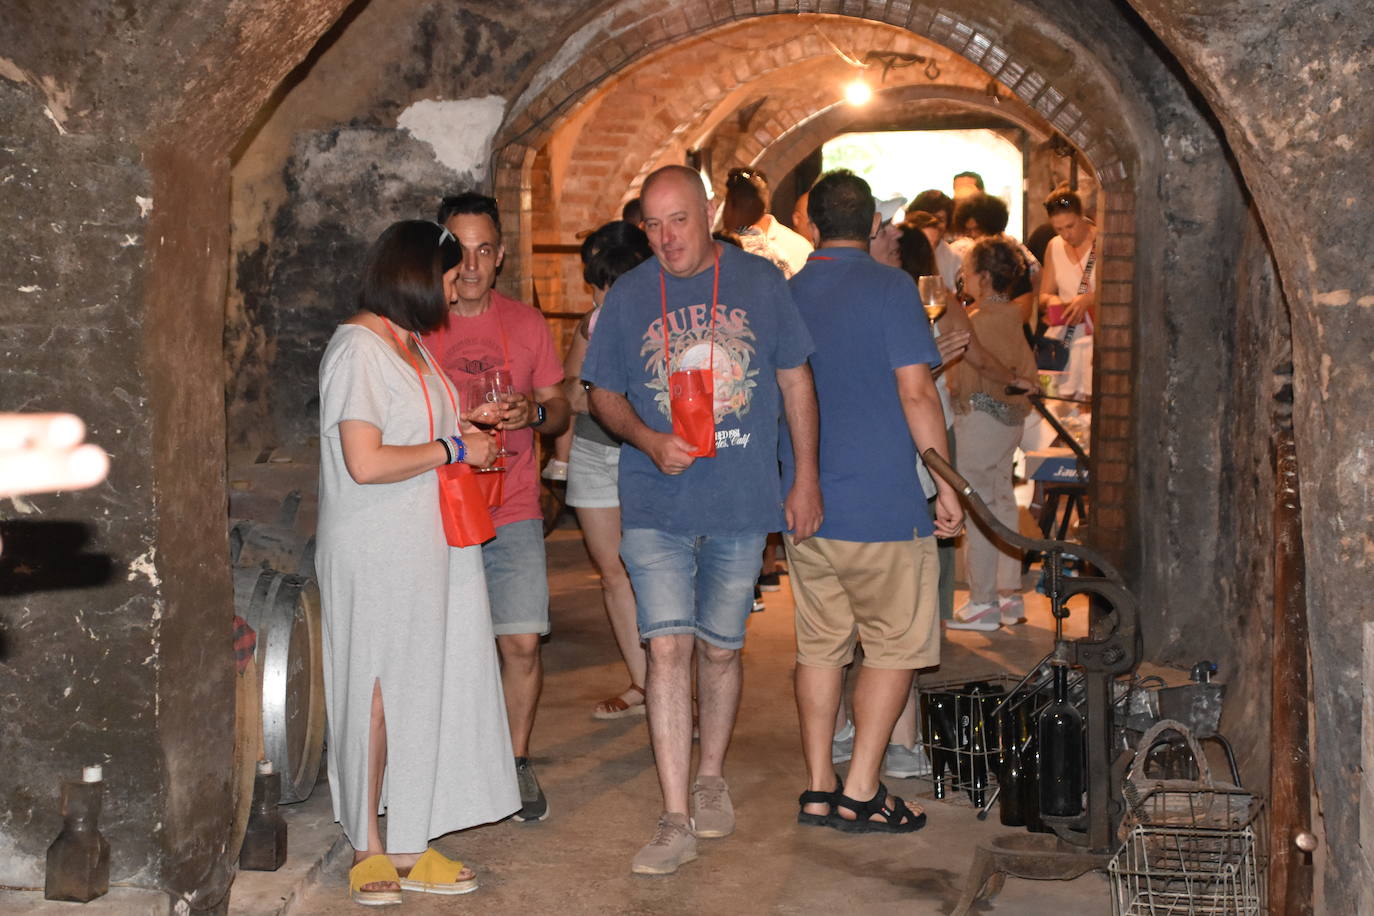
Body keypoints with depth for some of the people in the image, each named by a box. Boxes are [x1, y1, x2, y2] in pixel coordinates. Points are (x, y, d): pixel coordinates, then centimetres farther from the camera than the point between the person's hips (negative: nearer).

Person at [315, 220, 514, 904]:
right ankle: (369, 850, 12)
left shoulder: (411, 345, 16)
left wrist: (463, 432, 9)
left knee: (418, 689, 9)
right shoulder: (358, 347, -13)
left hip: (427, 551, 9)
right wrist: (454, 449, -13)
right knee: (375, 694, 0)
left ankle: (407, 846, 17)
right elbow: (365, 462, -21)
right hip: (374, 557, -9)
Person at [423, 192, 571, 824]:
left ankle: (516, 762, 15)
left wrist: (533, 412, -10)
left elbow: (561, 411, 13)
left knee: (522, 641, -4)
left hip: (513, 511, 1)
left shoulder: (526, 324, 8)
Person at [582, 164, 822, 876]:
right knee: (668, 649, -8)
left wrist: (806, 480, 6)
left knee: (720, 651, 11)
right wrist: (648, 440, -11)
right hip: (656, 506, 0)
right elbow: (603, 394, 9)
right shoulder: (628, 296, 3)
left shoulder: (760, 282, 2)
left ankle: (711, 778, 33)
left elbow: (795, 380, 8)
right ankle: (676, 821, -4)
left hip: (742, 503, 0)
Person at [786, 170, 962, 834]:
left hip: (802, 506, 5)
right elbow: (915, 391, -14)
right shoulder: (889, 288, -8)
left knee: (819, 647, 13)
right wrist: (947, 483, -7)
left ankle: (819, 789, 16)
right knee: (894, 648, 7)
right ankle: (860, 792, 6)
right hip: (882, 505, -5)